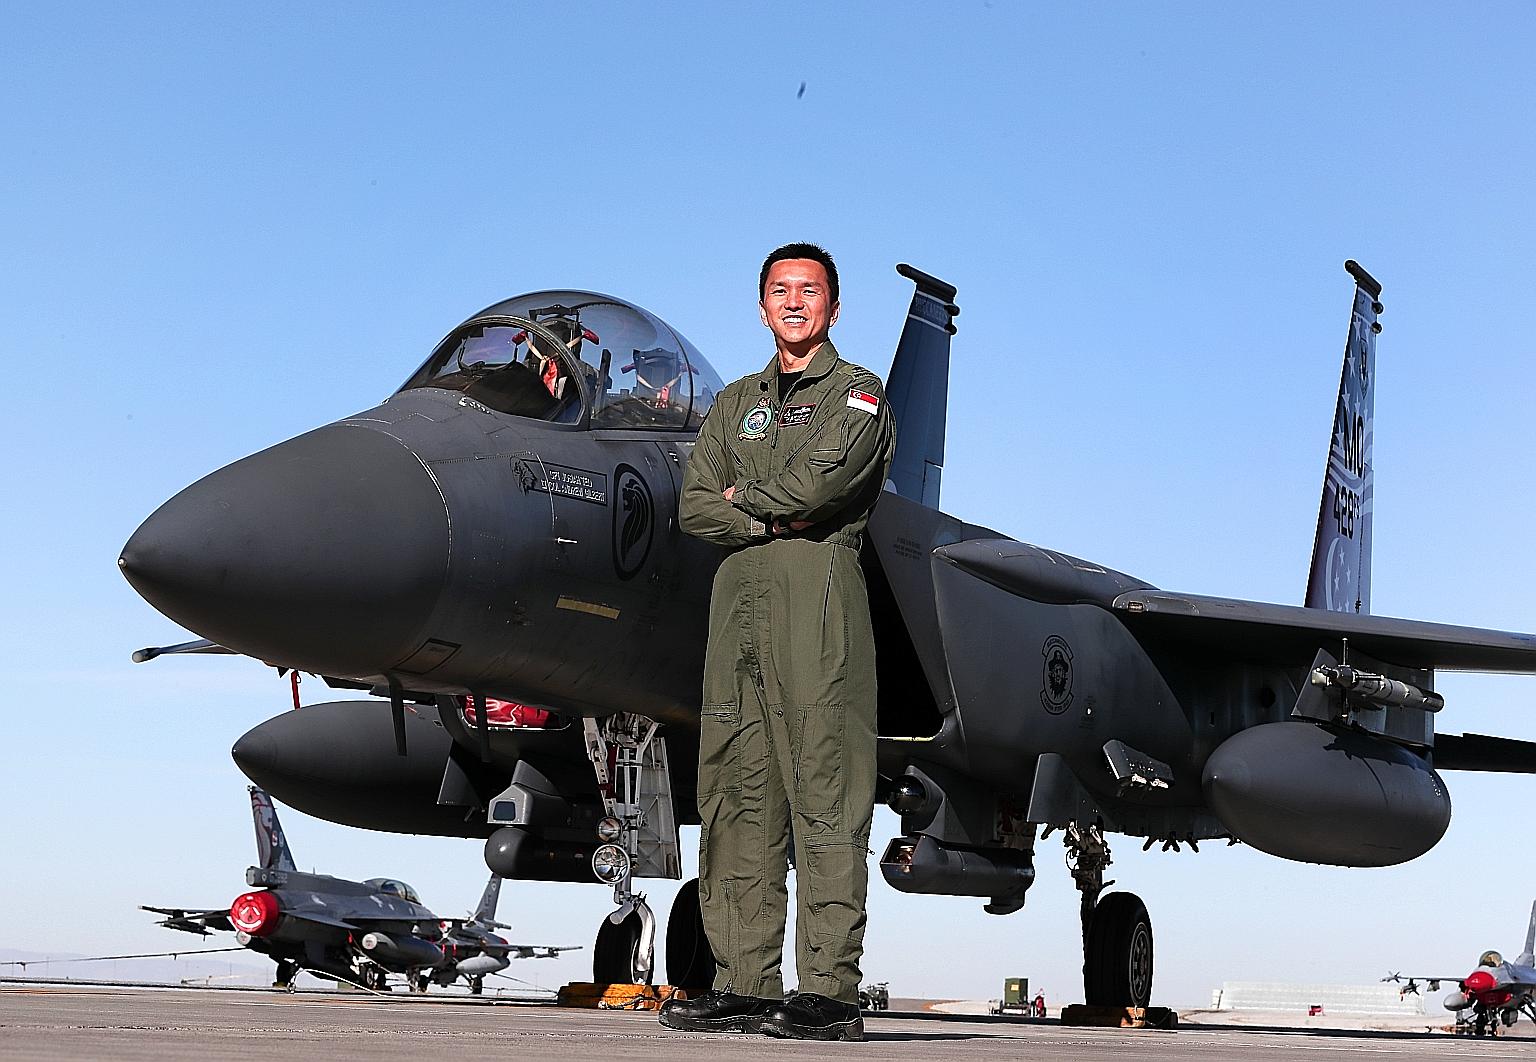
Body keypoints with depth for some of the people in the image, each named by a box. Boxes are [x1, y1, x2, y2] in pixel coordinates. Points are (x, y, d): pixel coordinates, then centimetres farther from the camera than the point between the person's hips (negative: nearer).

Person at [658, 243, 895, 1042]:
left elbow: (824, 479, -11)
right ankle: (745, 984, 6)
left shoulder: (857, 394, 8)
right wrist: (780, 518, -5)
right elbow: (695, 508, 10)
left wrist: (744, 497, 4)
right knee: (737, 791, 2)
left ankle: (828, 991, -9)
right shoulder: (736, 404, 24)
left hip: (819, 588, -6)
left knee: (824, 792, -9)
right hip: (739, 590, 6)